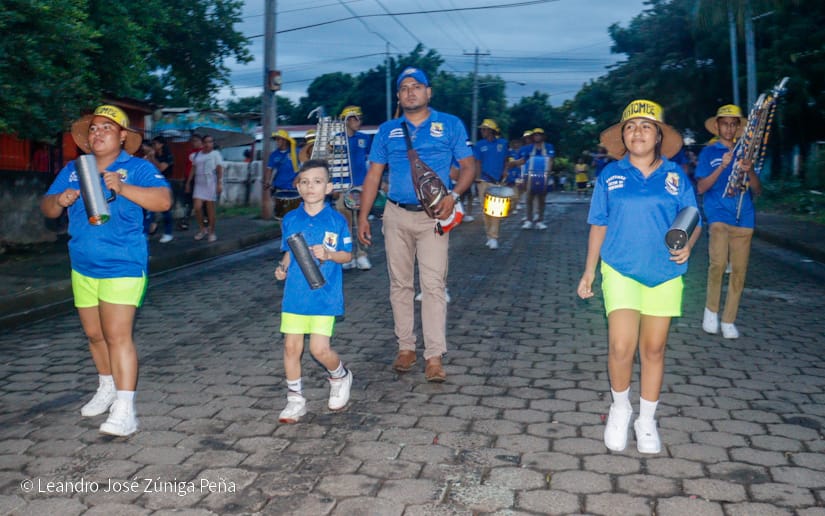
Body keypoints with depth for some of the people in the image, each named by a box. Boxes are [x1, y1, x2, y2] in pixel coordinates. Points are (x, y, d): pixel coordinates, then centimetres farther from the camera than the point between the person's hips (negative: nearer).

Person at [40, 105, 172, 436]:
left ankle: (124, 411, -12)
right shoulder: (73, 170, 10)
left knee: (118, 335, -12)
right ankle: (107, 389, 36)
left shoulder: (138, 168, -7)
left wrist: (123, 188, -34)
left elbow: (164, 200, -22)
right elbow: (47, 209, 12)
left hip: (122, 267, -6)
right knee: (94, 334, 17)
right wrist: (59, 200, -11)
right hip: (83, 268, 7)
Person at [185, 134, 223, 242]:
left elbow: (220, 169, -7)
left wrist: (220, 183, -15)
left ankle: (212, 232, 10)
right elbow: (193, 169, 17)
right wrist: (188, 182, 13)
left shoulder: (216, 154, 0)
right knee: (197, 208, -6)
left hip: (211, 184, -4)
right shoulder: (198, 154, 14)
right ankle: (202, 229, 13)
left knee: (210, 209, 0)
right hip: (199, 184, 4)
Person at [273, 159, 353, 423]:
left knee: (319, 349, -7)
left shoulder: (337, 221, -4)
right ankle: (295, 399, 21)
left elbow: (347, 255, 2)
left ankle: (340, 376, 26)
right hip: (295, 294, 3)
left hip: (324, 295, -3)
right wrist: (283, 267, -4)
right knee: (291, 347, 4)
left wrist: (328, 254, -17)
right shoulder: (290, 220, 4)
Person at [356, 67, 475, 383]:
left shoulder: (450, 125, 5)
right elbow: (373, 175, 10)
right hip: (396, 215, 3)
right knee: (400, 283, 7)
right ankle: (406, 347, 17)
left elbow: (468, 166, 4)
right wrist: (363, 217, 3)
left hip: (433, 217, -3)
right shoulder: (387, 131, 11)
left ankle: (434, 356, -7)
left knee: (433, 285, -8)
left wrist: (453, 195, -15)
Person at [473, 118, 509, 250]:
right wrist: (478, 179, -4)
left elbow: (505, 161, 12)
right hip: (485, 181, 1)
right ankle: (490, 236, 14)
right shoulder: (479, 145, 6)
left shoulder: (502, 143, 6)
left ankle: (493, 237, -6)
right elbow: (477, 163, 5)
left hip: (499, 182, -1)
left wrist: (505, 174, 1)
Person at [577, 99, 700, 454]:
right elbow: (599, 225, 9)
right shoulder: (610, 175, 4)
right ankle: (620, 408, 14)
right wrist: (589, 271, 8)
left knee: (654, 348, 8)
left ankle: (646, 421, 24)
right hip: (621, 270, -1)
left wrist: (687, 245, -15)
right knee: (621, 346, -13)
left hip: (665, 274, 1)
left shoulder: (676, 176, 4)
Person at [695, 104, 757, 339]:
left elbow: (757, 190, 11)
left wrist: (749, 171, -9)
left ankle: (729, 320, 14)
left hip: (743, 217, 3)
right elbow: (701, 187, -1)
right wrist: (722, 166, -13)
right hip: (718, 215, -3)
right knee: (718, 263, -23)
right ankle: (711, 309, 0)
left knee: (739, 270, 2)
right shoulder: (709, 152, 8)